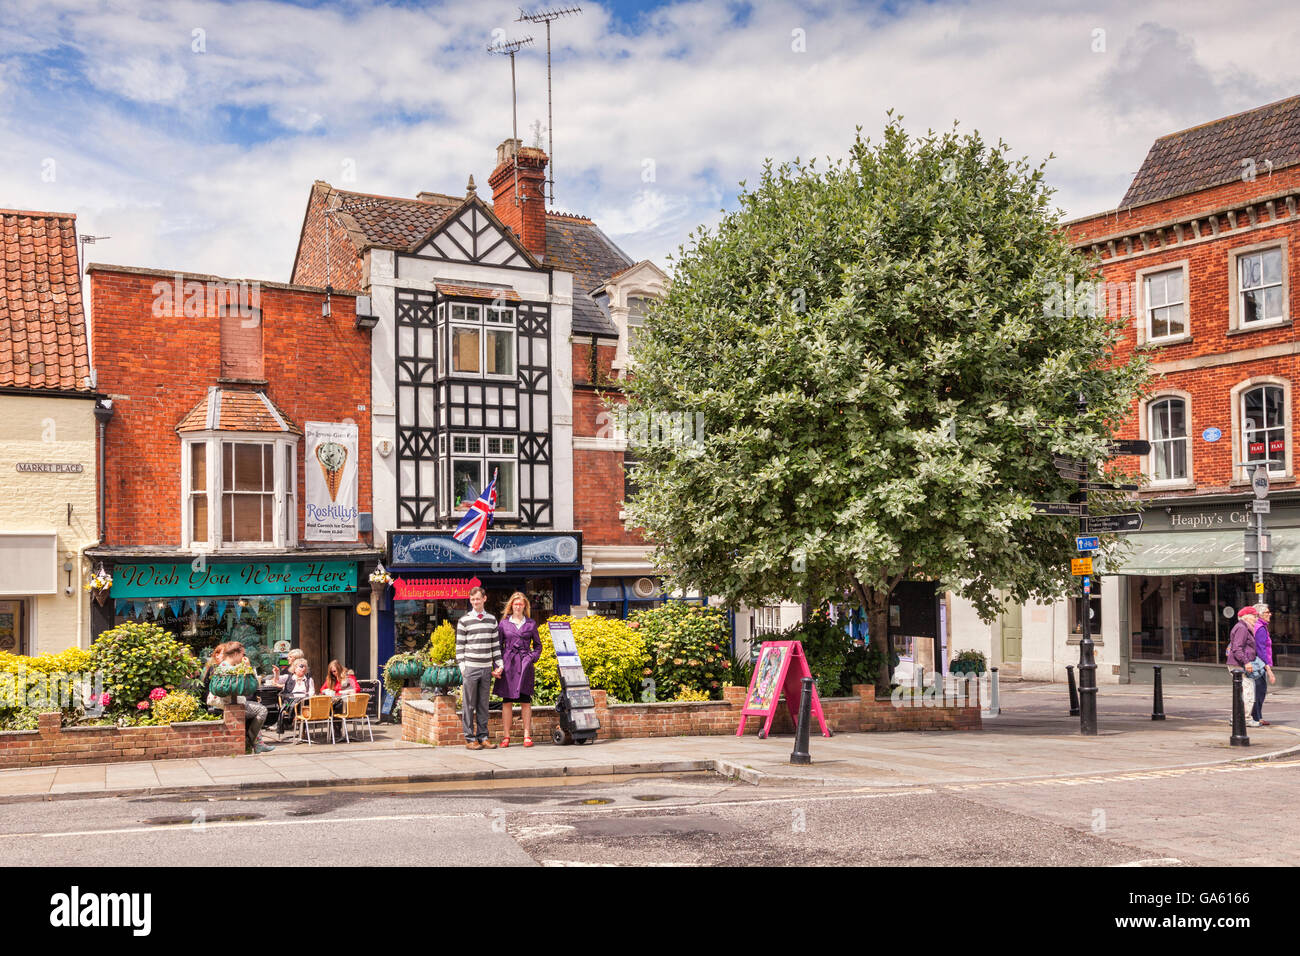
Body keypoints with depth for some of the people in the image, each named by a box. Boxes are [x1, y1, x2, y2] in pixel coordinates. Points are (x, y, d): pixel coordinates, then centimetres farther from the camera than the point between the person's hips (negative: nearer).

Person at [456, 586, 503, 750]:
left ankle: (483, 737, 12)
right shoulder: (464, 621, 2)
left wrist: (499, 665, 8)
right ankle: (470, 738, 3)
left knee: (483, 705, 7)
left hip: (487, 668, 3)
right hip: (470, 668, -3)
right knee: (469, 705, -1)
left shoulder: (492, 620, 12)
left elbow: (495, 644, 15)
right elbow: (460, 646, 1)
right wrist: (462, 667, -6)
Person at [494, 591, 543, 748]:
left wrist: (532, 658, 2)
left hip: (525, 664, 0)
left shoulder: (531, 624, 9)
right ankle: (506, 736, 5)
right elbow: (498, 645, 9)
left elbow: (538, 645, 16)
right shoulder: (503, 623, 7)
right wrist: (499, 664, -1)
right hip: (508, 664, 0)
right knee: (507, 700, 1)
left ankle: (527, 735, 3)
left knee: (525, 700, -1)